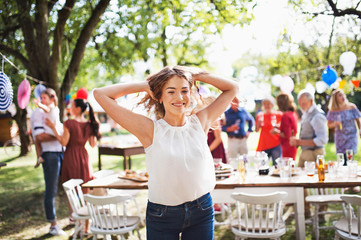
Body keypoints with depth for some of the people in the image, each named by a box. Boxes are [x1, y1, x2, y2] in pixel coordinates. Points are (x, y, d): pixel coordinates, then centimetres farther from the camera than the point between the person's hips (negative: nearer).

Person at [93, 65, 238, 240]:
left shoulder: (200, 122, 0)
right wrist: (145, 86, -4)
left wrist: (196, 75, 2)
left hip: (201, 212, 3)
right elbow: (101, 95, -11)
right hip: (161, 217, -2)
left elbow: (231, 88, 11)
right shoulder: (150, 130, -9)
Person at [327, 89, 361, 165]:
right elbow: (328, 125, 3)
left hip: (352, 136, -1)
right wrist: (334, 124, -17)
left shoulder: (352, 107, -3)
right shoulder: (332, 111, -4)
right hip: (340, 138, 1)